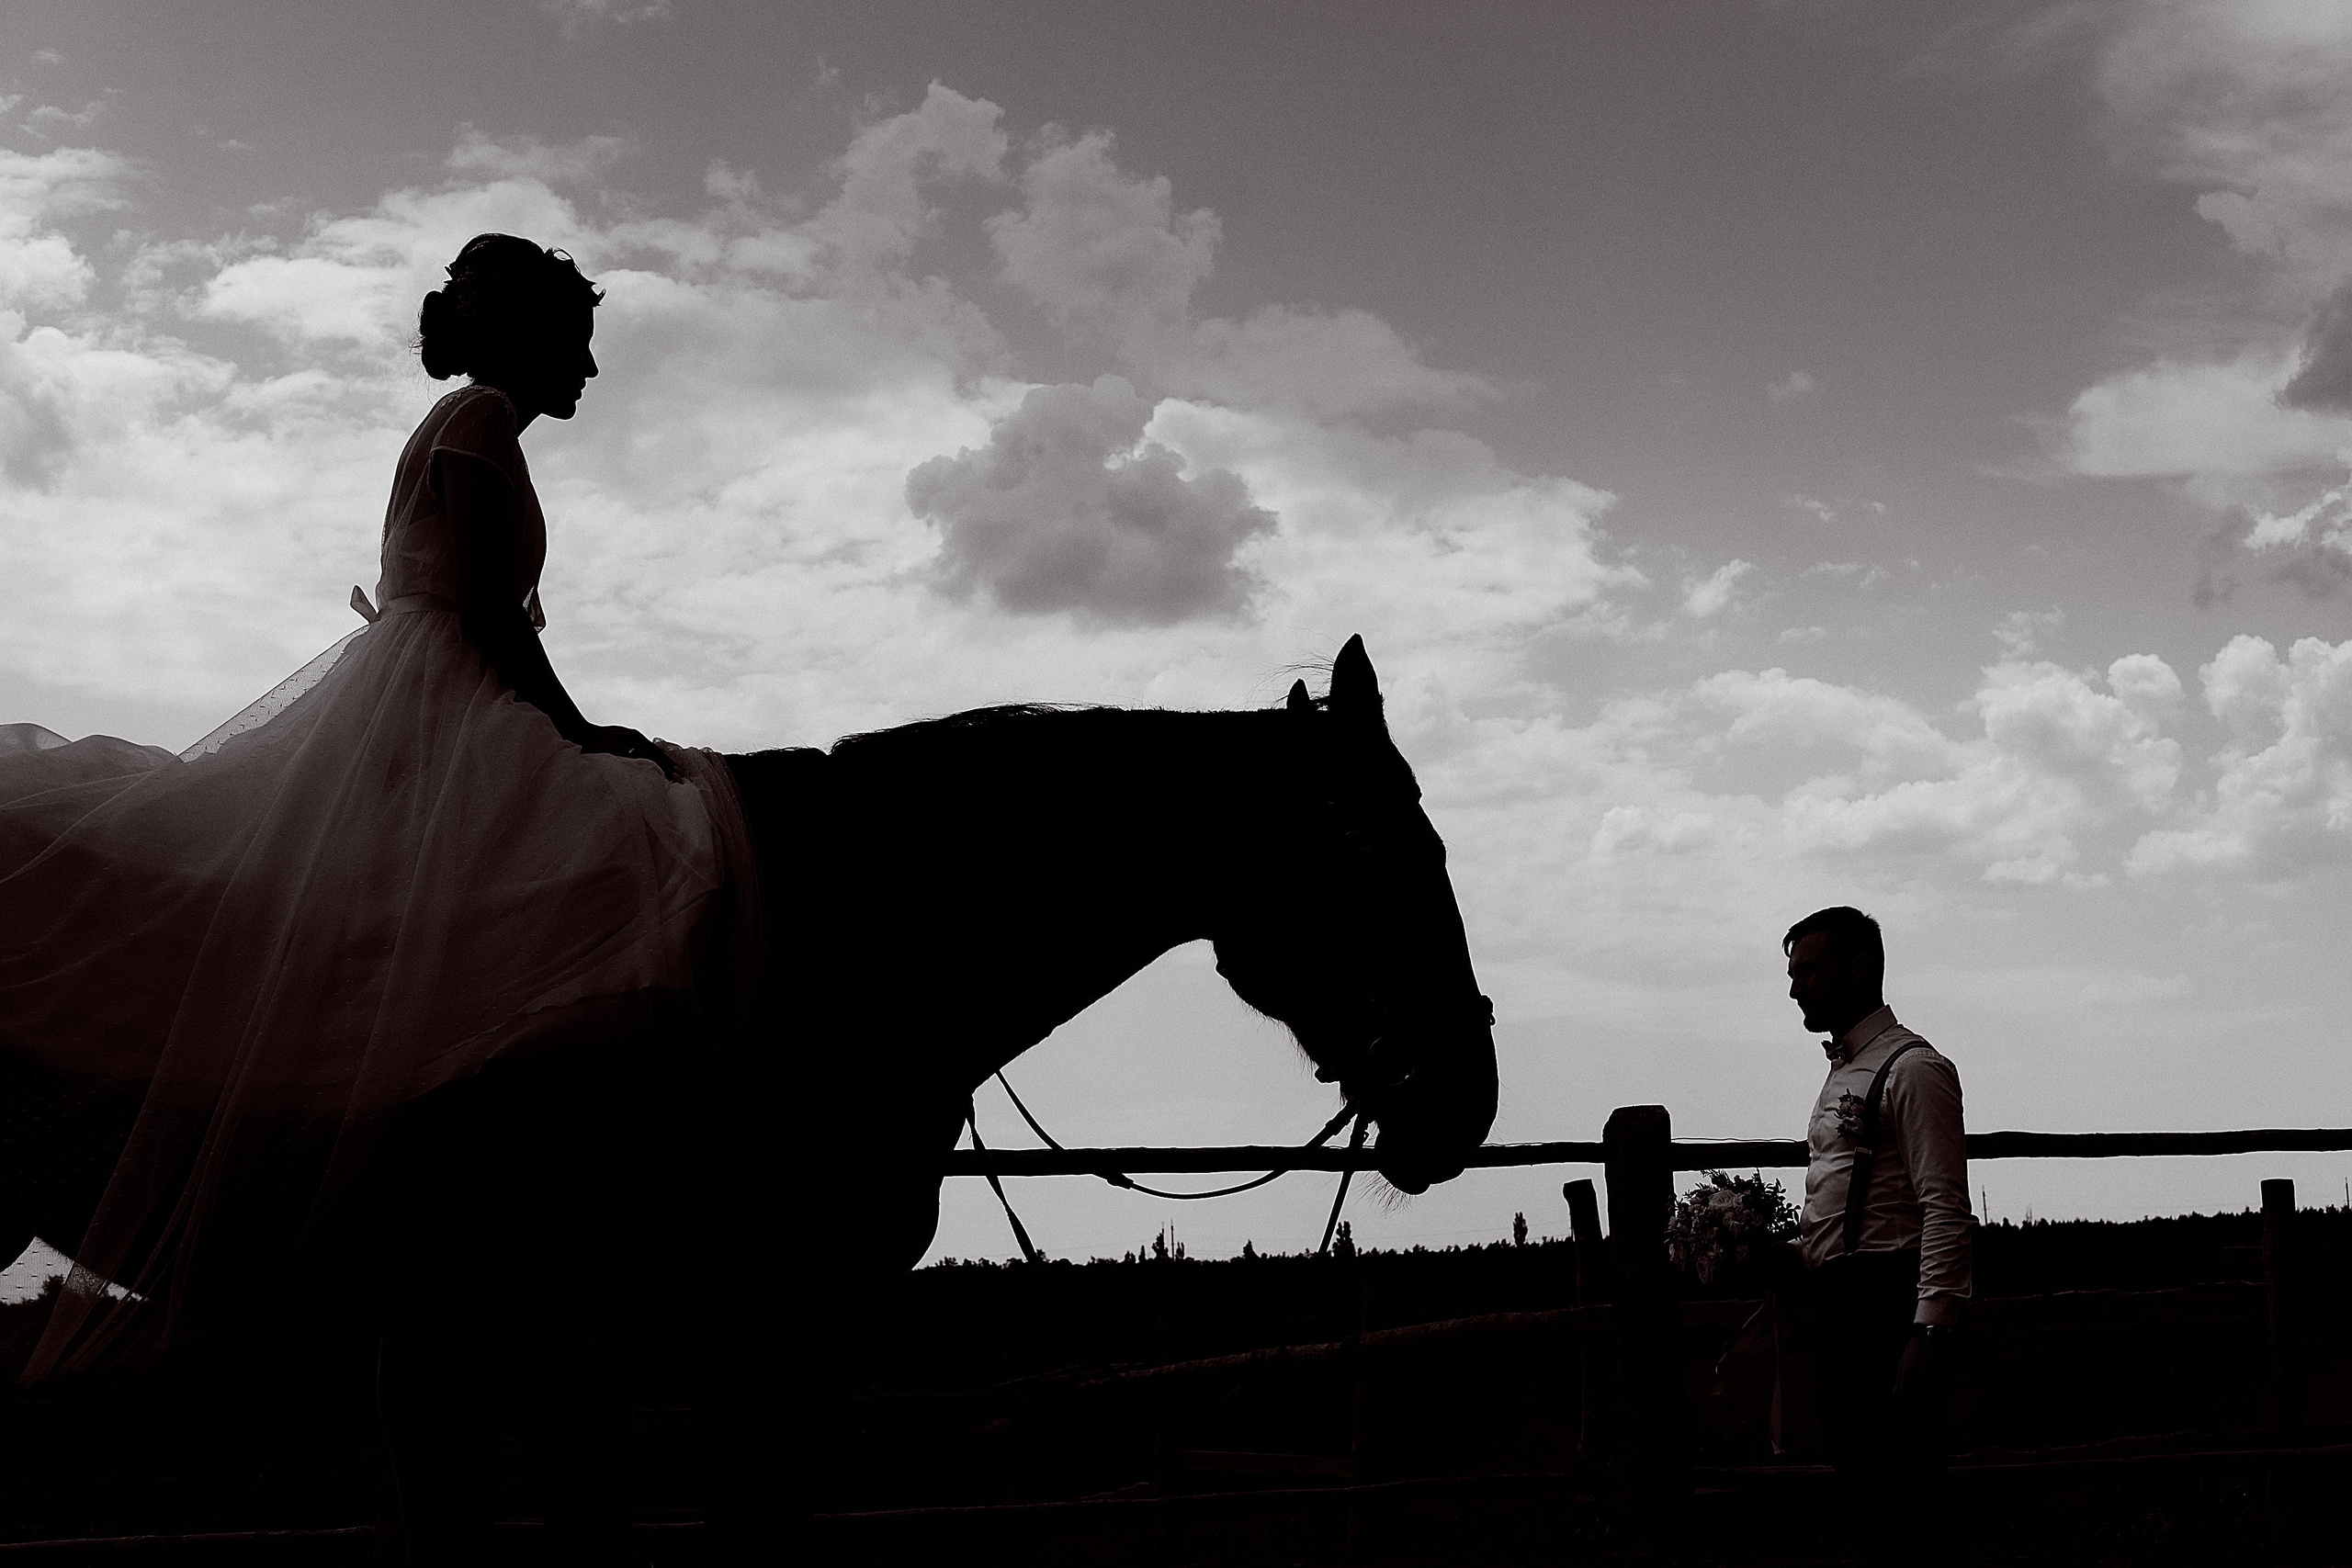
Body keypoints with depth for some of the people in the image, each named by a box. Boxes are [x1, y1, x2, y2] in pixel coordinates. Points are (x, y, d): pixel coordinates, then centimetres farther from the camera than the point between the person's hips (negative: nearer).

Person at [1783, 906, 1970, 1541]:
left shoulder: (1913, 1069, -9)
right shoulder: (1842, 1073, 20)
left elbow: (1947, 1210, -17)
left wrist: (1931, 1329, -23)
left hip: (1890, 1305, -10)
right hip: (1839, 1309, 10)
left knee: (1898, 1503, -11)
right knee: (1857, 1485, 13)